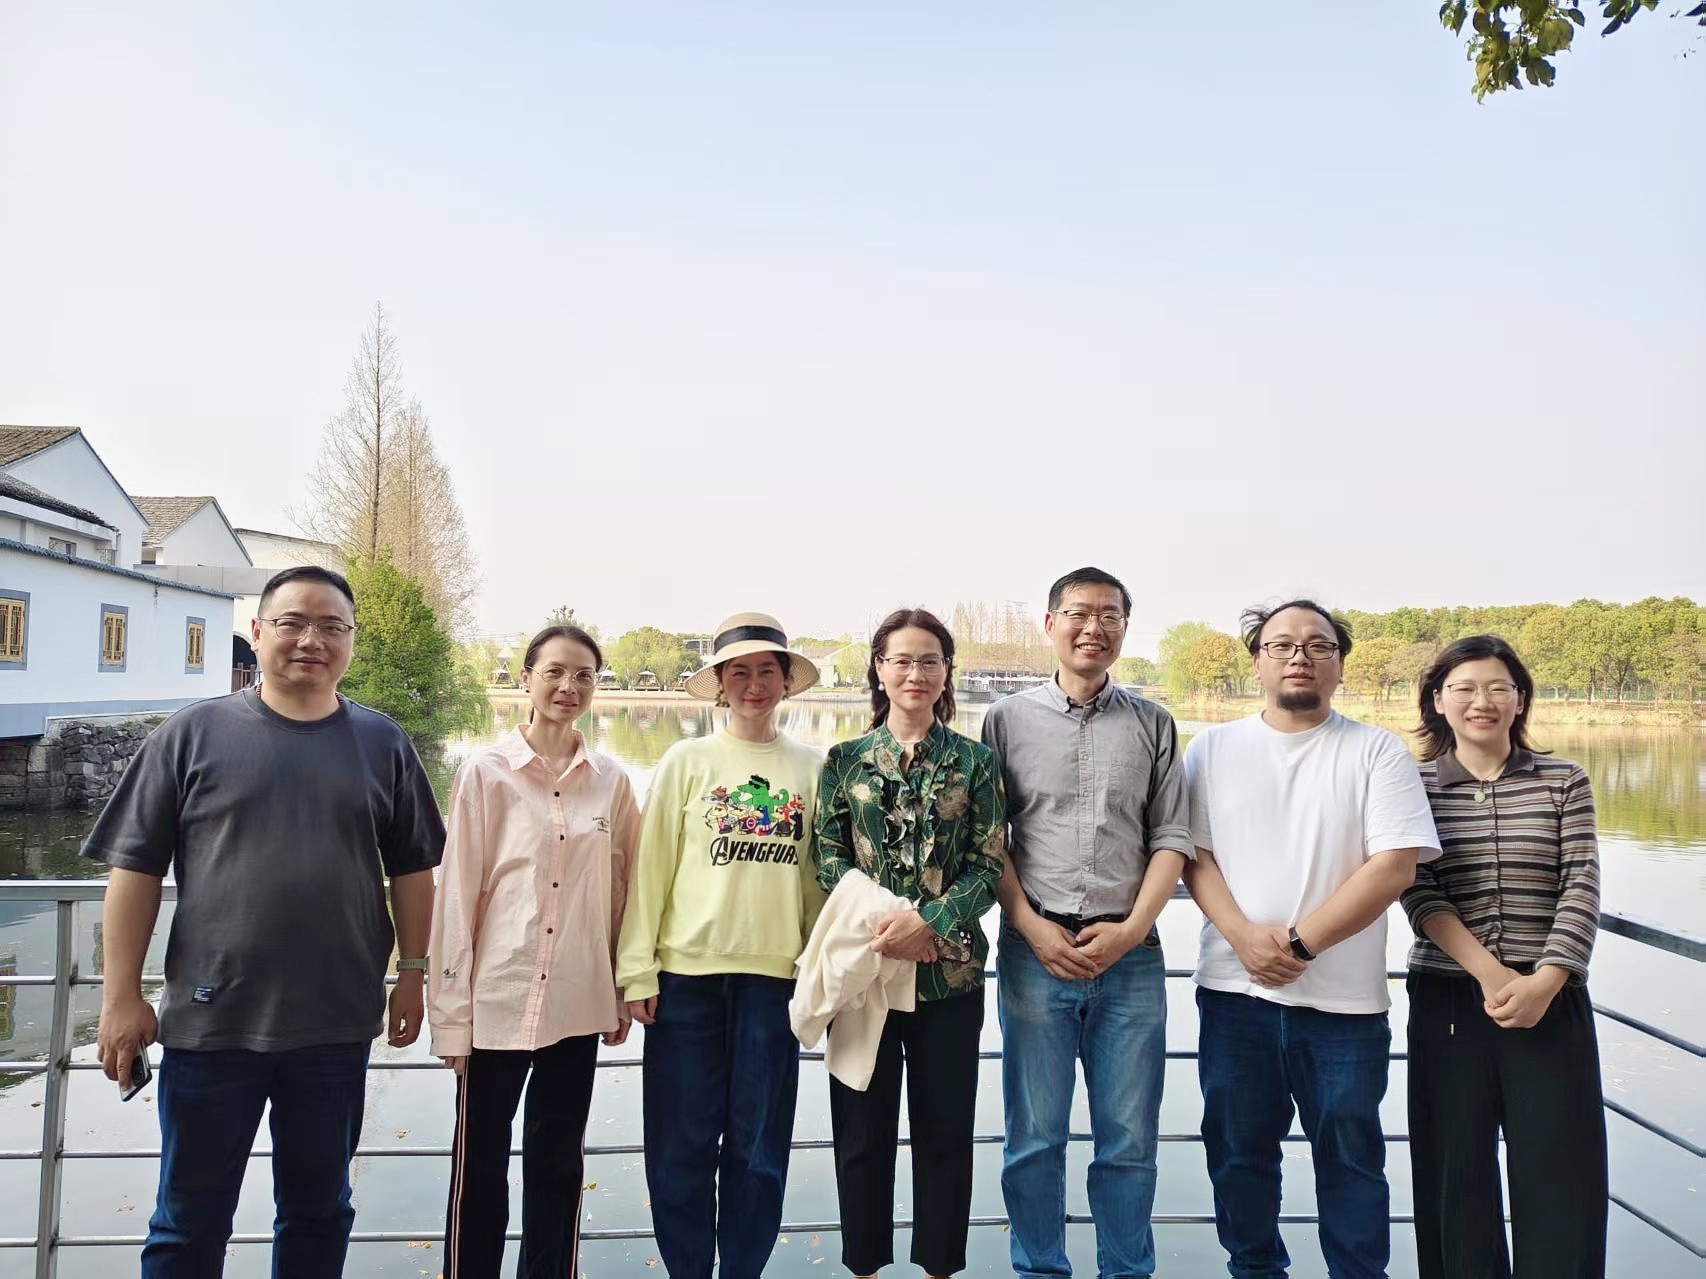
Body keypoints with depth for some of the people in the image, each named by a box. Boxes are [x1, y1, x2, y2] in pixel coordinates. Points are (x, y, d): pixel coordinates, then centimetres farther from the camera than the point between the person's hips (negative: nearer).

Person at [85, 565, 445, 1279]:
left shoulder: (381, 744, 3)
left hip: (336, 1025, 1)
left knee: (318, 1210, 17)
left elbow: (412, 870, 6)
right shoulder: (194, 733, -2)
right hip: (210, 1022, -1)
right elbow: (135, 869, -2)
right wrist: (121, 997, -5)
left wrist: (412, 974, 4)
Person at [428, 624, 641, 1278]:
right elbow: (457, 893, -5)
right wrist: (453, 1012, -5)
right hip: (497, 999, -2)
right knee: (480, 1166, 9)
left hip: (578, 1003, 3)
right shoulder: (486, 771, -5)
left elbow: (621, 891, 8)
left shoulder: (610, 780, 3)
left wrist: (622, 994, 10)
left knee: (558, 1163, 15)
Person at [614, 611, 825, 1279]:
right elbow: (650, 868, 1)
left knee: (759, 1145, 9)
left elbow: (818, 874, 9)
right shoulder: (685, 761, 2)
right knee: (681, 1145, 6)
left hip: (775, 977, 1)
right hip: (686, 974, -1)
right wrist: (637, 971, -2)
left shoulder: (811, 768, 5)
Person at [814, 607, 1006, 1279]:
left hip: (949, 969, 0)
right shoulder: (844, 760, 4)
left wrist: (928, 922, -16)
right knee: (862, 1130, 9)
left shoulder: (975, 761, 2)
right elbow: (829, 861, 1)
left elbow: (989, 865, -2)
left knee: (945, 1129, 10)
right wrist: (882, 922, -13)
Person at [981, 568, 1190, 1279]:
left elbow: (1171, 839, 6)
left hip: (1130, 954, 1)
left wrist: (1131, 930, -6)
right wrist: (1034, 928, -7)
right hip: (1034, 949, -1)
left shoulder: (1153, 725, 9)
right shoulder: (1008, 719, 5)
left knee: (1130, 1137, 8)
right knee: (1035, 1136, 7)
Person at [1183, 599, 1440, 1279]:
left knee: (1351, 1160, 11)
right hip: (1234, 991, 2)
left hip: (1344, 999, -2)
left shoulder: (1378, 752, 0)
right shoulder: (1213, 748, 6)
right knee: (1237, 1152, 14)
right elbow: (1192, 853, 1)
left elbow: (1396, 865, -9)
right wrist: (1245, 935, -14)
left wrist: (1300, 942, -15)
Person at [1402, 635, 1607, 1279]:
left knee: (1561, 1171, 1)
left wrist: (1544, 982, -14)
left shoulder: (1563, 781, 6)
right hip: (1447, 999, 0)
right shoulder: (1414, 785, 2)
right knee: (1457, 1166, 6)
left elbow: (1581, 887, -2)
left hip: (1551, 1000, 1)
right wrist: (1491, 975, -16)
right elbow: (1418, 894, -6)